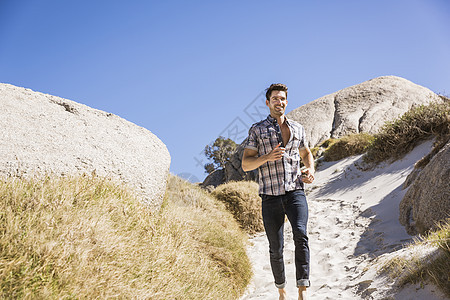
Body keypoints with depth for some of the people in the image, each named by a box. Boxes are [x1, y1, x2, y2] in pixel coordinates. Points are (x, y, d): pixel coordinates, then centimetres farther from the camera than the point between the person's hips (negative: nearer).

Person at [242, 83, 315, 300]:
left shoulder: (297, 128, 12)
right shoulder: (257, 130, 4)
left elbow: (306, 154, 27)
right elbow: (246, 164, 0)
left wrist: (310, 170, 4)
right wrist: (268, 157, -18)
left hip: (295, 192, 1)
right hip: (270, 197, -1)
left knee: (300, 235, -24)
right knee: (276, 249, 6)